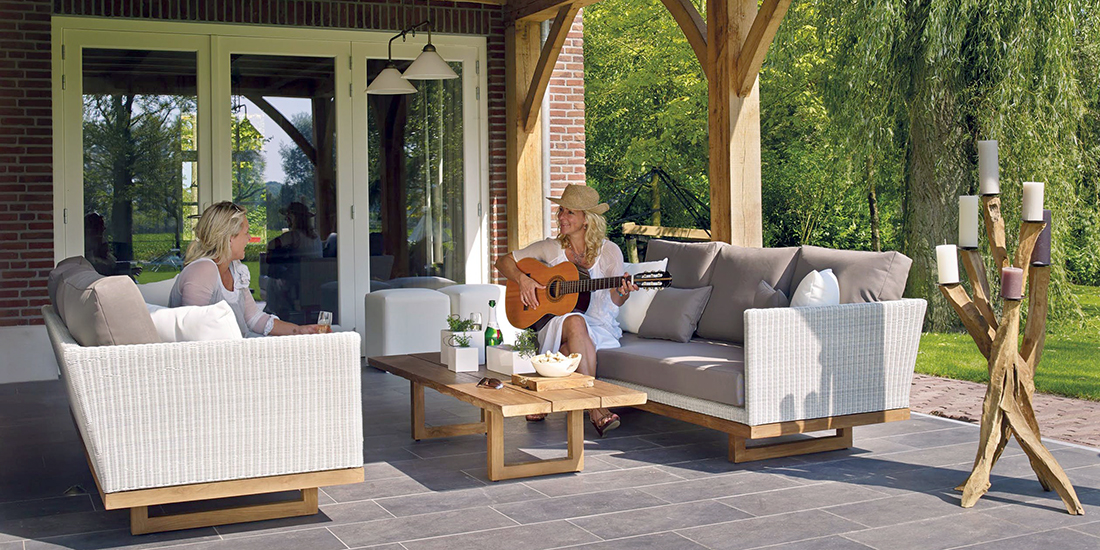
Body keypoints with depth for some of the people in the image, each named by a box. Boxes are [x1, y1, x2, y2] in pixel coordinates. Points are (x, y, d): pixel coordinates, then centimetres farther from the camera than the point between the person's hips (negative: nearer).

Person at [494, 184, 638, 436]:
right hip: (556, 322, 1)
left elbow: (616, 301, 0)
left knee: (571, 350, -38)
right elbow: (503, 261, 11)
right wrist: (522, 279, -8)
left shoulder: (608, 251, 2)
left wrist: (622, 292, -24)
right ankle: (595, 409, -42)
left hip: (600, 327, -1)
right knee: (575, 321, -38)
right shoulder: (550, 248, 6)